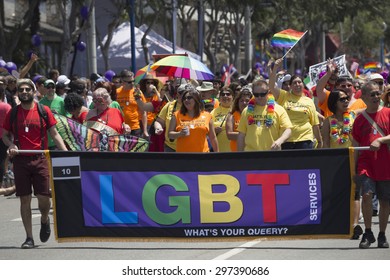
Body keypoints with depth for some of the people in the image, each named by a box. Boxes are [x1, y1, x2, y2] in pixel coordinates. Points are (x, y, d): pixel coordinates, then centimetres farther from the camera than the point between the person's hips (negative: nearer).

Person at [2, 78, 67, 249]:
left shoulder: (44, 111, 4)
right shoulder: (12, 113, 6)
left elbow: (54, 134, 7)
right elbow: (5, 135, 14)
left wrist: (66, 153, -4)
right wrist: (11, 145, -8)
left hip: (40, 159, -1)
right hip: (21, 160, 1)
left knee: (44, 197, -4)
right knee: (25, 199, 0)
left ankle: (44, 220, 29)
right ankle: (29, 237, 6)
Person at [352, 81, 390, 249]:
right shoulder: (360, 119, 6)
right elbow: (356, 147, 9)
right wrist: (354, 170, 6)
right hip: (366, 164, 0)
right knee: (367, 194, -18)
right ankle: (368, 233, -5)